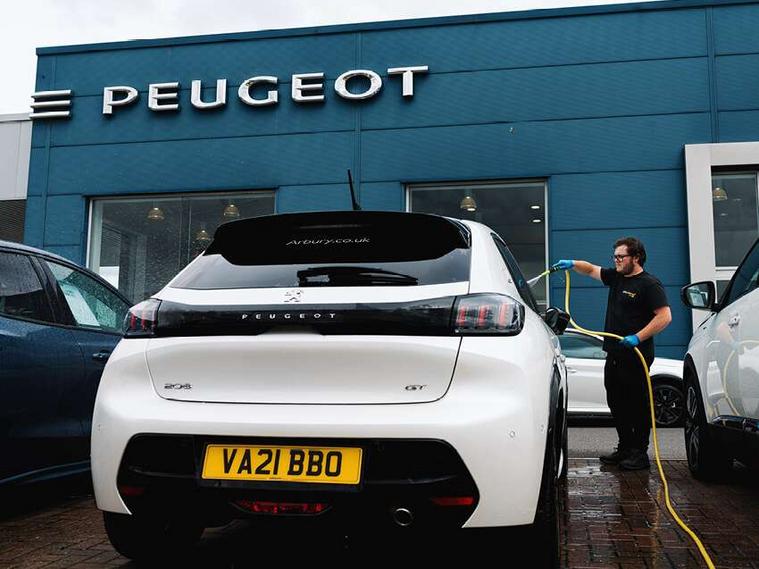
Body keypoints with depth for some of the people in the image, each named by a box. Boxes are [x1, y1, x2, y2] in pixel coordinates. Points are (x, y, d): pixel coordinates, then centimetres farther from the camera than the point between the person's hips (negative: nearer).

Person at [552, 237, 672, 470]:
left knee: (637, 404, -1)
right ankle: (625, 448, 23)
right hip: (614, 355, 8)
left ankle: (640, 453, 6)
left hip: (635, 357, -8)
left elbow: (665, 316, -17)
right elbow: (591, 269, 25)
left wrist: (637, 338, -23)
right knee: (616, 403, 13)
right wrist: (573, 264, 4)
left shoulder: (650, 284, -9)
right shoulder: (616, 277, 14)